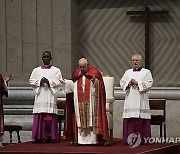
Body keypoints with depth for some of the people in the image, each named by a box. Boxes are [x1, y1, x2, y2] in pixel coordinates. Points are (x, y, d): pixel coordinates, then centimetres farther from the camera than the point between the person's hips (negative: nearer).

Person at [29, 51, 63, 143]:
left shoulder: (56, 70, 9)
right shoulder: (36, 70, 15)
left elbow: (59, 82, 0)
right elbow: (31, 80, 8)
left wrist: (49, 82, -12)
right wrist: (39, 82, -9)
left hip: (51, 96, -2)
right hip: (40, 96, 2)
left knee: (50, 117, -7)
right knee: (39, 117, -4)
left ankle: (49, 136, -6)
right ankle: (38, 137, -3)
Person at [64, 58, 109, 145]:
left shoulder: (95, 72, 0)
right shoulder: (76, 73, 11)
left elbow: (100, 86, -2)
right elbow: (73, 85, 15)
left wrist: (95, 81, -21)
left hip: (90, 102, -3)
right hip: (79, 102, 3)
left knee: (91, 120, -5)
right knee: (80, 121, 1)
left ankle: (92, 140, -4)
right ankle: (79, 139, 2)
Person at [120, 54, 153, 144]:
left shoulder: (146, 72, 6)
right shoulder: (128, 72, 17)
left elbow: (149, 84, -5)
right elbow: (122, 83, 12)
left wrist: (137, 83, -12)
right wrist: (129, 83, -8)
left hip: (141, 101, -3)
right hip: (130, 101, 3)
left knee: (141, 120, -8)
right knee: (130, 120, -3)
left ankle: (142, 138, -6)